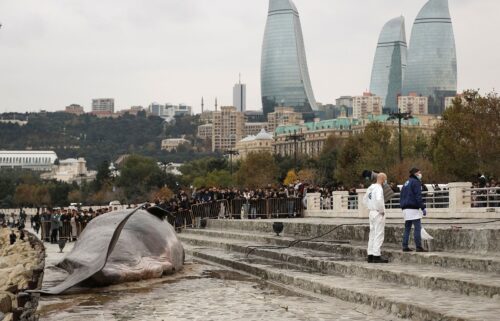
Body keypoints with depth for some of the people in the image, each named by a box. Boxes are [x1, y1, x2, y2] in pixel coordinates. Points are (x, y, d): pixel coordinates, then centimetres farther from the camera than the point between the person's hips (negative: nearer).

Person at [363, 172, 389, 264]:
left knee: (372, 235, 12)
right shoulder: (379, 188, -16)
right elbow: (379, 200, -31)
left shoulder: (370, 188, 11)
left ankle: (370, 255, 14)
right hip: (378, 214, -9)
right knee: (379, 235, -5)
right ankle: (376, 255, -7)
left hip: (372, 212, 9)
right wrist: (382, 210, -18)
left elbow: (365, 200, 20)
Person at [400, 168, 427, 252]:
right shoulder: (416, 182, -6)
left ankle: (405, 246, 5)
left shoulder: (406, 183, 21)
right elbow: (418, 196, -15)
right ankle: (419, 247, -11)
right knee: (417, 228, -8)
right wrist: (423, 208, -14)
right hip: (413, 208, -9)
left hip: (405, 209, 9)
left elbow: (402, 197, 22)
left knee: (407, 228, 9)